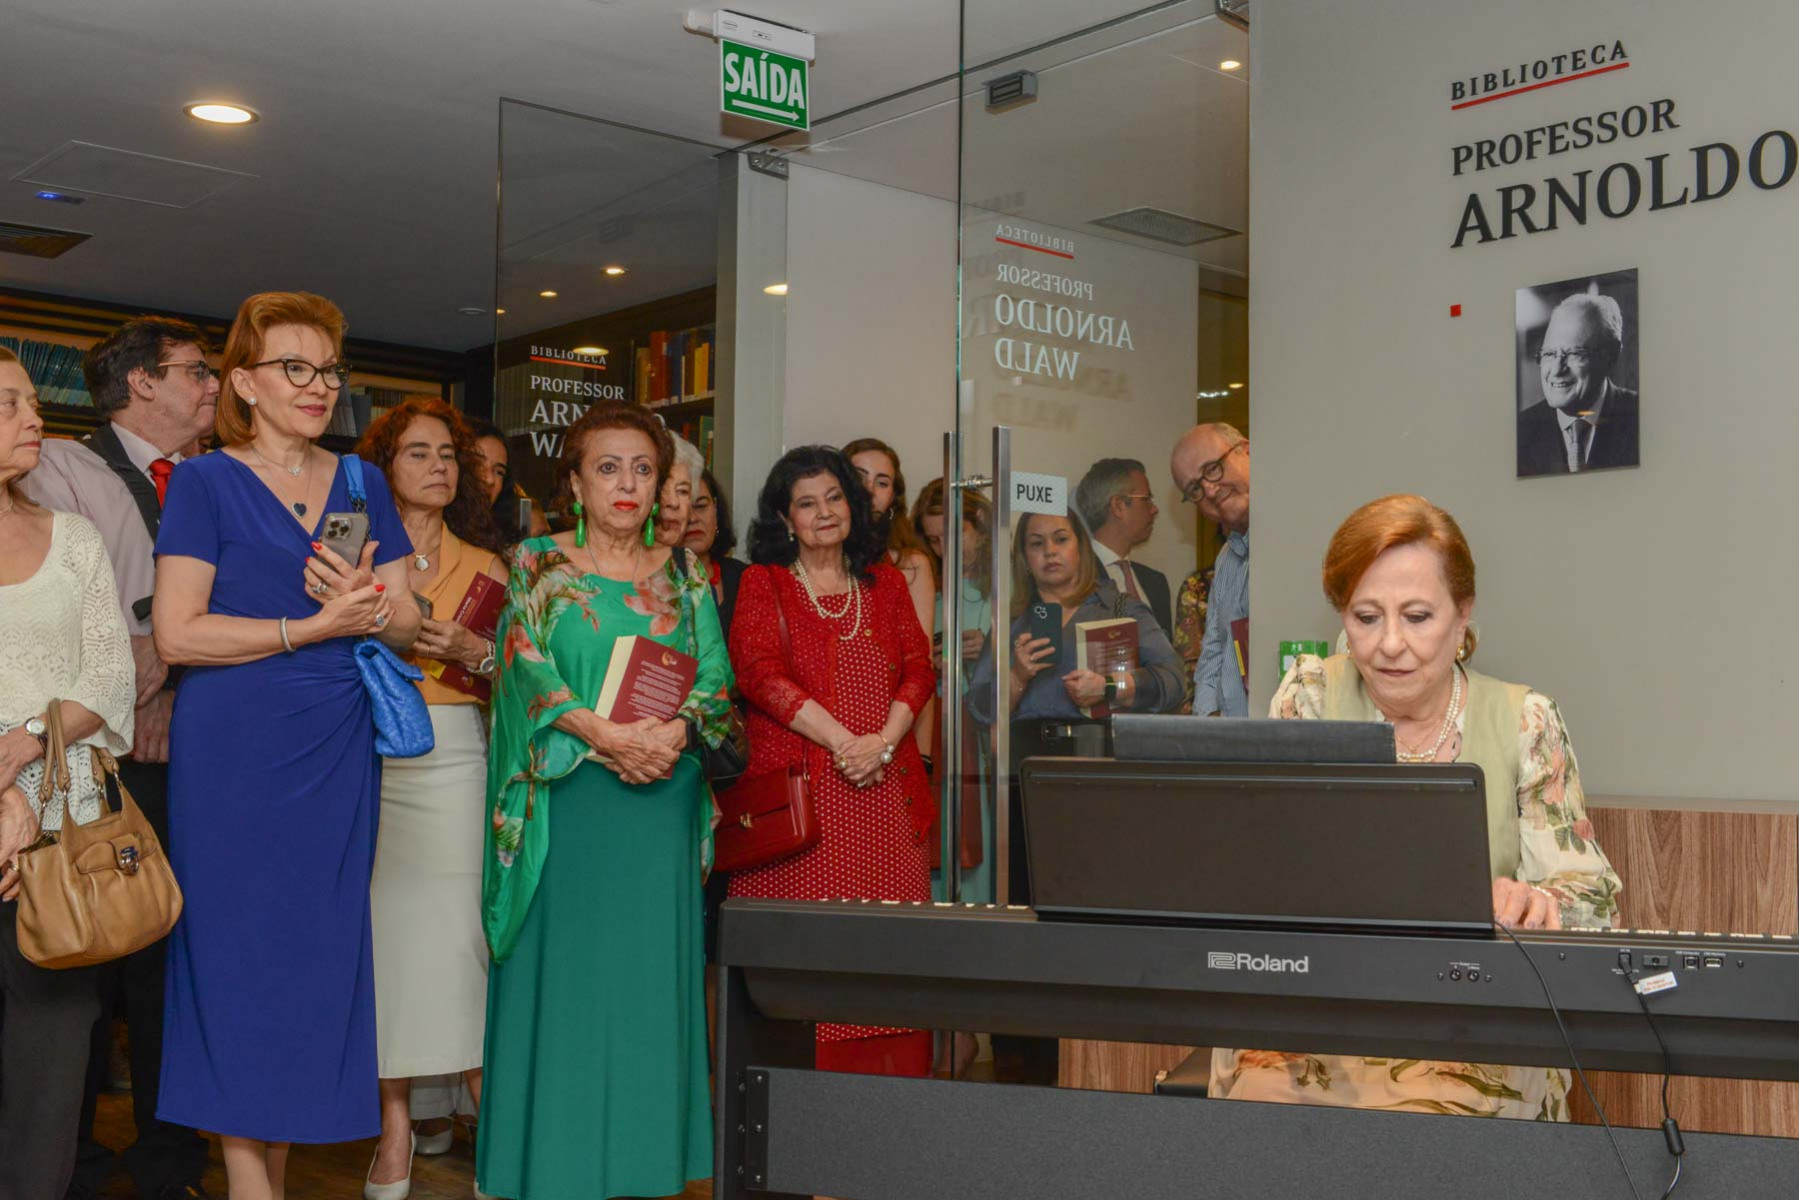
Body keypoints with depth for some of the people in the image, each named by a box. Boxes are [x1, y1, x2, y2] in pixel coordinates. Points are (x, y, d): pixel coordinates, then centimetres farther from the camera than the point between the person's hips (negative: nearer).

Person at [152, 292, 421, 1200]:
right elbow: (176, 633, -10)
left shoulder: (361, 485, 12)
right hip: (232, 752, -5)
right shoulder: (205, 482, -2)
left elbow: (407, 622, 11)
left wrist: (367, 607, -11)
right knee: (239, 948, -1)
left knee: (317, 952, 6)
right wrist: (311, 627, -15)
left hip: (338, 751, 5)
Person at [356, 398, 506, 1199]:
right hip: (370, 758, 0)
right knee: (383, 927, -2)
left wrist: (471, 652, -11)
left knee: (449, 924, -6)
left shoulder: (483, 566, 12)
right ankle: (396, 1121, 5)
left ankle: (444, 1097, 6)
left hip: (452, 758, 1)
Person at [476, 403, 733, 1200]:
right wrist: (606, 734, -21)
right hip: (567, 798, -2)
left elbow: (715, 681, 6)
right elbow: (528, 668, -8)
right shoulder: (540, 565, 4)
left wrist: (676, 731, -15)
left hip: (661, 799, 3)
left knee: (649, 971, 4)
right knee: (565, 972, -2)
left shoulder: (684, 579, 12)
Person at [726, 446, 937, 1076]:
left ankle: (887, 1081, 5)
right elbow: (760, 672, -6)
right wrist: (841, 740, -13)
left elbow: (919, 669, 10)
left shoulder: (884, 580, 17)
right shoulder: (764, 582, 7)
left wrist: (883, 740, -8)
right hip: (799, 787, -3)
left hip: (884, 789, 3)